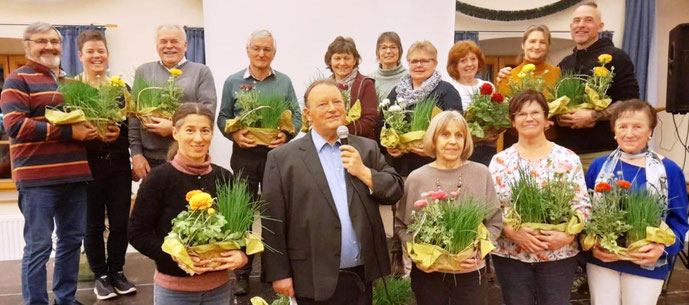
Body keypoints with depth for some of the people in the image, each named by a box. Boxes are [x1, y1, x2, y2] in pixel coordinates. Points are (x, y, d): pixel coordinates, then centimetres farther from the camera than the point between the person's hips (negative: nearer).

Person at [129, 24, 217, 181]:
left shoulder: (201, 72, 8)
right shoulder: (143, 71, 14)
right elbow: (134, 116, 10)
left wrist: (175, 127, -14)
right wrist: (136, 153, 2)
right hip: (150, 159, 2)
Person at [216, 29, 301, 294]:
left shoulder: (284, 82, 7)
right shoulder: (233, 82, 5)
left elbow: (296, 116, 6)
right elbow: (223, 118, 7)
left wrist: (286, 134, -13)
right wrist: (234, 134, -13)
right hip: (244, 155, 0)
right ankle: (242, 272, 15)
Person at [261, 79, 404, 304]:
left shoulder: (367, 148, 7)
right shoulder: (282, 158, -5)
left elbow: (395, 191, 5)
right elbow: (273, 221, -5)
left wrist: (363, 171, -11)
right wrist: (279, 273, -6)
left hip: (362, 274, 4)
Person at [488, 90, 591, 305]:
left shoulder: (568, 158, 1)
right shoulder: (500, 161, 1)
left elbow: (583, 205, -1)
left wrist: (567, 235, -16)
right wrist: (512, 232, -19)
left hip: (559, 255, 0)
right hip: (511, 255, 0)